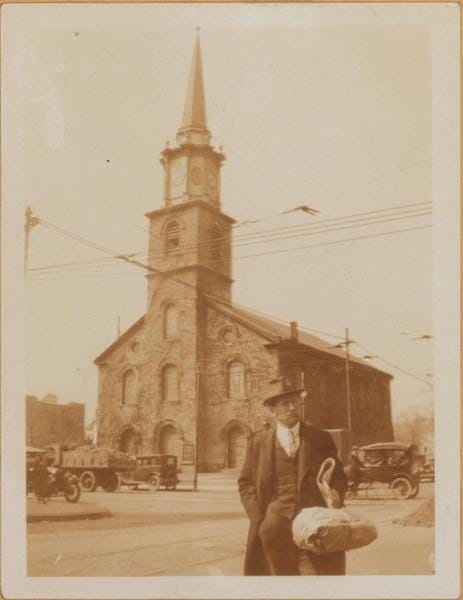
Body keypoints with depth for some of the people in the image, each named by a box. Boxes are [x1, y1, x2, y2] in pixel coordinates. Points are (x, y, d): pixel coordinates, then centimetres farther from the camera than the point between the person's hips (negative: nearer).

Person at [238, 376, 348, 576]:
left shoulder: (320, 439, 15)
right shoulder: (258, 442, 13)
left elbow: (339, 476, 18)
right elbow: (245, 483, 13)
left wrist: (336, 493, -6)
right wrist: (260, 516, -2)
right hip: (276, 514, 0)